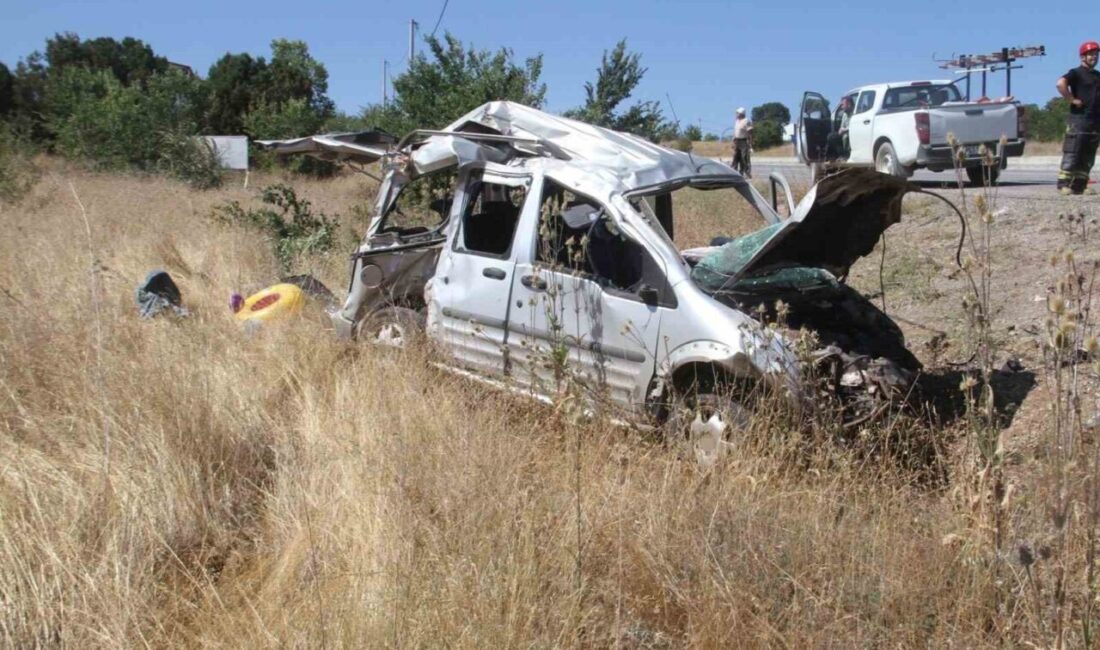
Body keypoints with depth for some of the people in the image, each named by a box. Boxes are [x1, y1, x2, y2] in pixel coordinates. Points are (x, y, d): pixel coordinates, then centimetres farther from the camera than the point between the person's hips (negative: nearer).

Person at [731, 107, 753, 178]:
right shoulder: (736, 121, 15)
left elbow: (750, 134, -13)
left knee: (745, 159, -6)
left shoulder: (747, 121, -10)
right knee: (735, 158, 9)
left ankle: (747, 174, -1)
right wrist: (734, 142, 18)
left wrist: (750, 145, -18)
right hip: (737, 142, 8)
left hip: (744, 142, -8)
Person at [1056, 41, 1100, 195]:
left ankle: (1080, 185, 9)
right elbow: (1060, 84, -22)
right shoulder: (1076, 73, -3)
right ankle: (1063, 184, -10)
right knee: (1072, 154, -10)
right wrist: (1072, 99, -19)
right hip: (1078, 120, -7)